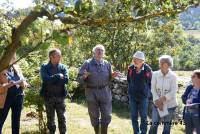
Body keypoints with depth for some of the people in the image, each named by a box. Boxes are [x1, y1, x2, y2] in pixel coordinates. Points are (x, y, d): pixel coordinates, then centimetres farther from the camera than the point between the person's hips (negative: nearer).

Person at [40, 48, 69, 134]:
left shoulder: (63, 67, 3)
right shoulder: (44, 67, -2)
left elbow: (66, 80, -11)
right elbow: (45, 79, -19)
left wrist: (52, 79, -14)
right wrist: (58, 76, -13)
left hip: (60, 96, 1)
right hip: (48, 96, -1)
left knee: (61, 117, 6)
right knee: (50, 118, 11)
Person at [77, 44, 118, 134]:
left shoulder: (107, 64, 6)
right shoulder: (87, 63, -3)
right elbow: (79, 79, -5)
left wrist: (112, 76, -8)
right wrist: (84, 77, -26)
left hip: (105, 92, 2)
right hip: (91, 93, -2)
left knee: (106, 115, 5)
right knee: (94, 116, 10)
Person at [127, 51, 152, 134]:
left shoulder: (147, 69, -13)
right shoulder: (131, 68, -5)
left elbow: (150, 82, 1)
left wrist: (146, 91, 0)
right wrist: (130, 90, 10)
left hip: (143, 96, -2)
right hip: (132, 96, 3)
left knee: (143, 116, 6)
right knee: (134, 116, 9)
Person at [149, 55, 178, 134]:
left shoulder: (173, 76, -10)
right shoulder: (155, 74, -5)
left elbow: (173, 92, -13)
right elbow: (153, 89, -5)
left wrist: (162, 99, -21)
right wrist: (157, 101, -14)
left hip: (170, 104, -1)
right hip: (157, 104, 1)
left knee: (167, 125, 10)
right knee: (154, 124, -2)